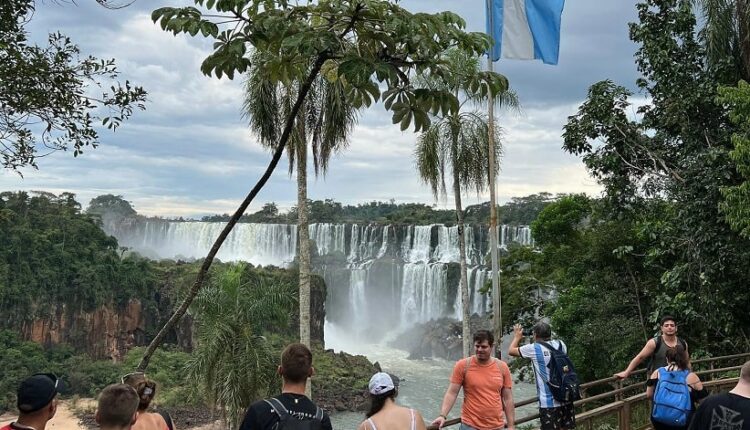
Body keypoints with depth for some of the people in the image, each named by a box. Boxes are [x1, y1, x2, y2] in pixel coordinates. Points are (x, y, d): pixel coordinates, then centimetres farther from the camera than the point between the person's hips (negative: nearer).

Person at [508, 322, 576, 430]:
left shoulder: (533, 348, -9)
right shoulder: (560, 344, 3)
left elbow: (511, 351, 5)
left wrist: (517, 337, 21)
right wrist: (548, 336, 29)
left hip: (549, 402, -5)